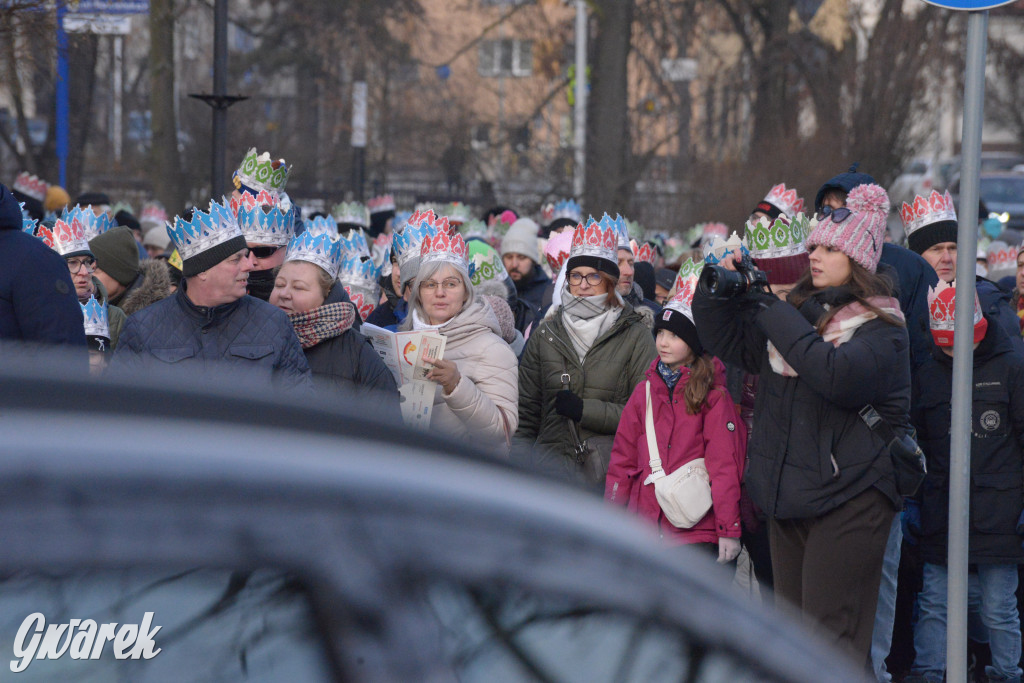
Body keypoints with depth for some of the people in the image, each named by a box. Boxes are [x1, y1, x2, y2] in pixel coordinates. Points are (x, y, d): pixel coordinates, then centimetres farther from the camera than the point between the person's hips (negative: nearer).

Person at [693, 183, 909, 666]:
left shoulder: (880, 328, -8)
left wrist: (772, 312, -22)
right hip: (788, 498, 8)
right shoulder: (799, 311, 13)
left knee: (831, 642, -12)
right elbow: (727, 339, 19)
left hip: (848, 501, -8)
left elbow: (838, 374, -27)